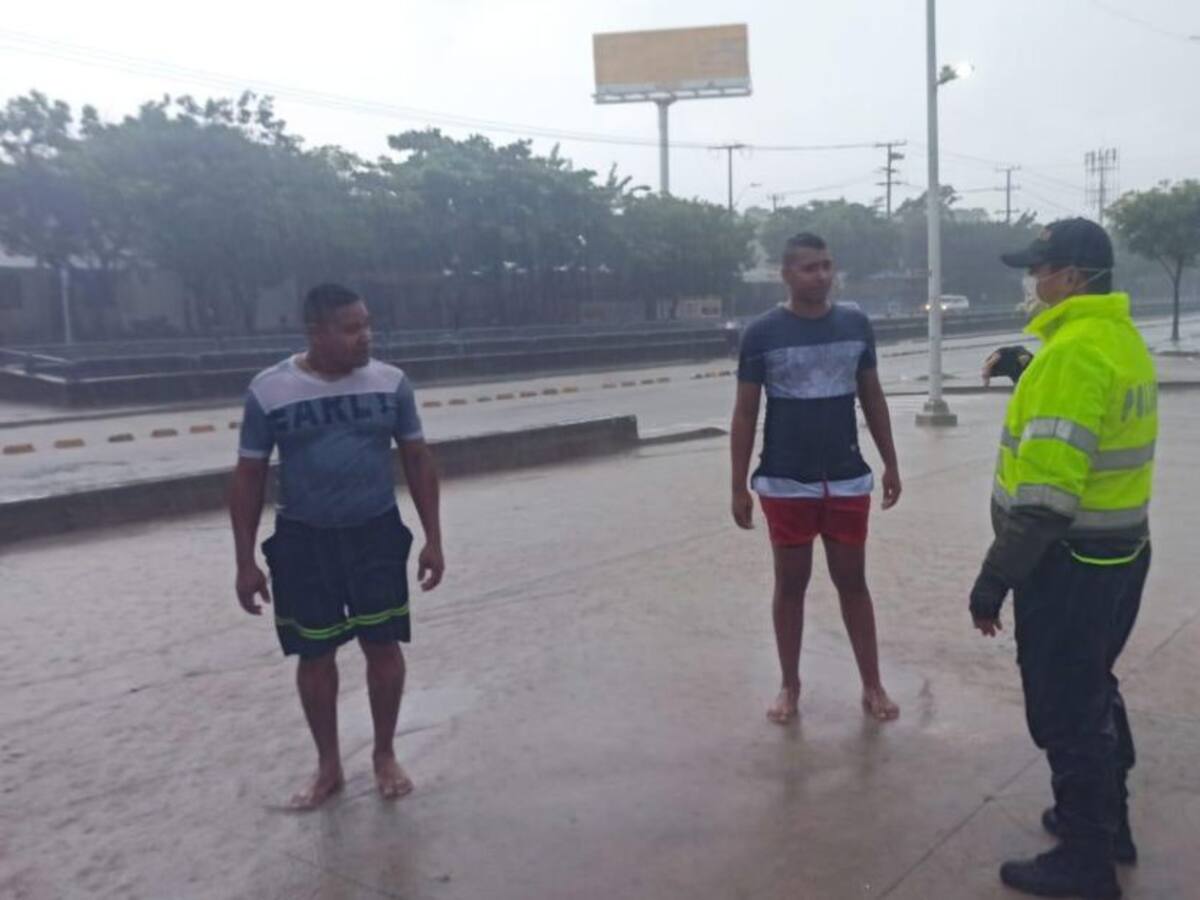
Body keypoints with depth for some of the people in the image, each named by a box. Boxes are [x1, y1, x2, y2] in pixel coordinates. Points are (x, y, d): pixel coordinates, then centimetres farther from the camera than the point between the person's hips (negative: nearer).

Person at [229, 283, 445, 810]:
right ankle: (328, 767, 28)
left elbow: (417, 460, 3)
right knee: (315, 655, 9)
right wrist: (245, 561, -3)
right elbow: (249, 476, -2)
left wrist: (433, 539, 0)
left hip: (377, 534, 1)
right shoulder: (269, 391, -8)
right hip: (303, 541, -1)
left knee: (384, 647, 6)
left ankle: (385, 756, 27)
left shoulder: (390, 382, -4)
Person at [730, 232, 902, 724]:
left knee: (852, 582, 11)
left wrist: (890, 464, 10)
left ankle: (872, 685, 22)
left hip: (848, 479, 2)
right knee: (790, 584, 9)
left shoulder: (856, 325, 1)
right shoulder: (762, 333, -7)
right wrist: (739, 486, -5)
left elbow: (872, 398, 11)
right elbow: (745, 413, -3)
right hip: (785, 484, -2)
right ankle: (789, 686, 23)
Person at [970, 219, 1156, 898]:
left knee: (1065, 711, 4)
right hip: (1121, 551, 10)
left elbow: (1047, 491, -28)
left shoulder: (1074, 350, -23)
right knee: (1094, 692, 23)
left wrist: (997, 576, -22)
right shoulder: (1125, 340, 9)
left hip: (1070, 563, -10)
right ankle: (1108, 823, 40)